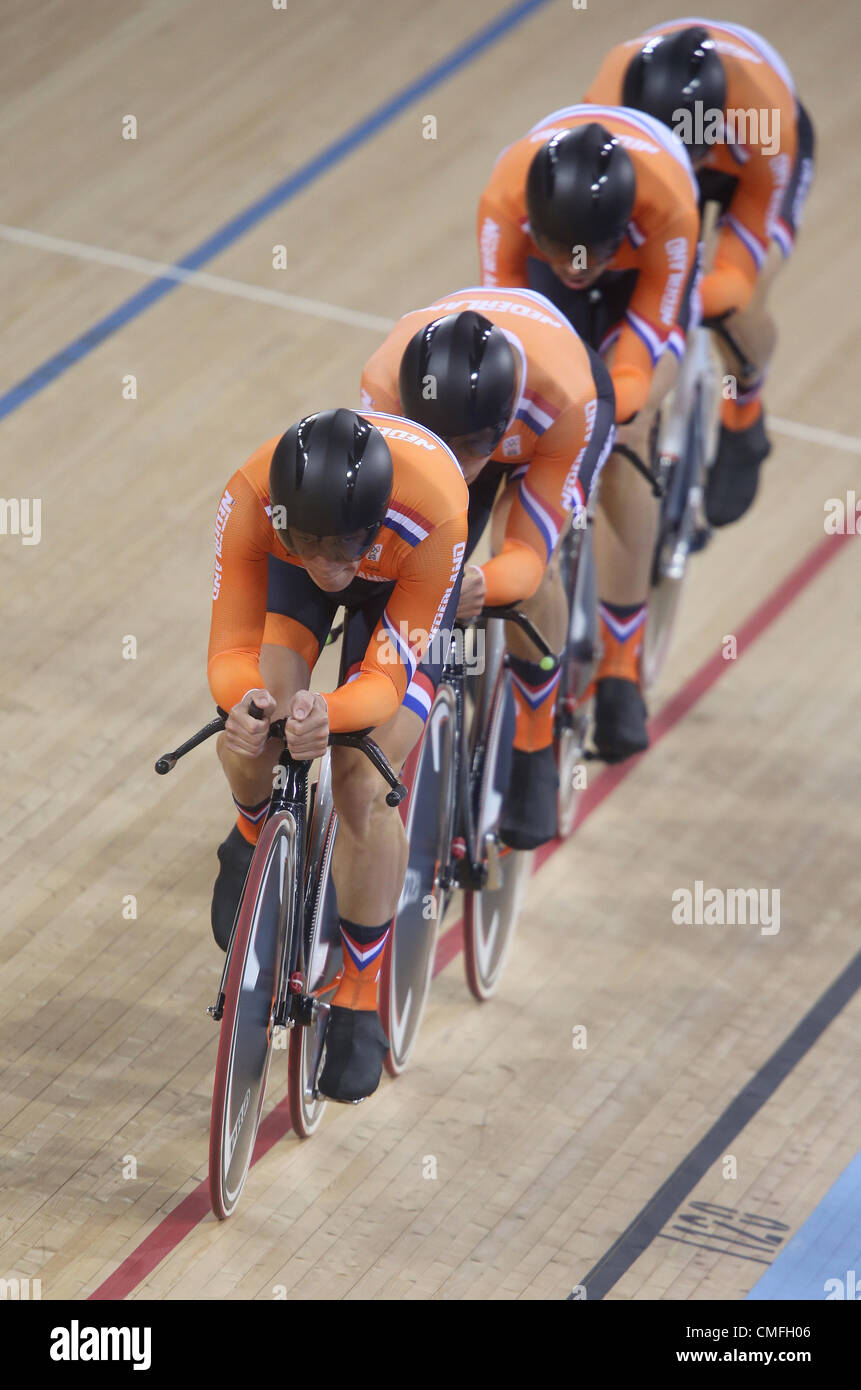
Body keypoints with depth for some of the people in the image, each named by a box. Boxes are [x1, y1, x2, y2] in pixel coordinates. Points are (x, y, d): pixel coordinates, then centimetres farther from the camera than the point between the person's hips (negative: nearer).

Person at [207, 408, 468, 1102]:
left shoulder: (434, 519, -43)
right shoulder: (250, 500, -39)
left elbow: (387, 678, -36)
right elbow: (231, 650, -33)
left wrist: (332, 714, -59)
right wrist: (245, 699, -57)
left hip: (403, 583, -2)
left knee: (364, 786, -15)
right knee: (250, 731, -21)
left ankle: (360, 1006, 3)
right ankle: (255, 837, 18)